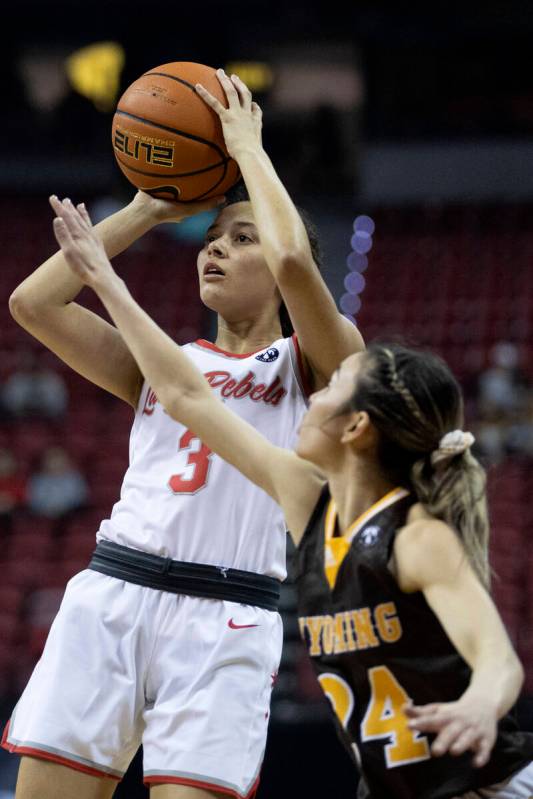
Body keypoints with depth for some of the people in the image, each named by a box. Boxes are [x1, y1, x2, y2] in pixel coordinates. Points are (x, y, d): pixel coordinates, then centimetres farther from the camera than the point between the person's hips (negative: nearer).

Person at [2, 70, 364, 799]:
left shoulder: (310, 366, 8)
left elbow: (294, 260, -13)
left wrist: (247, 147, 1)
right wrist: (147, 211, 15)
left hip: (226, 620, -4)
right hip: (111, 594, 4)